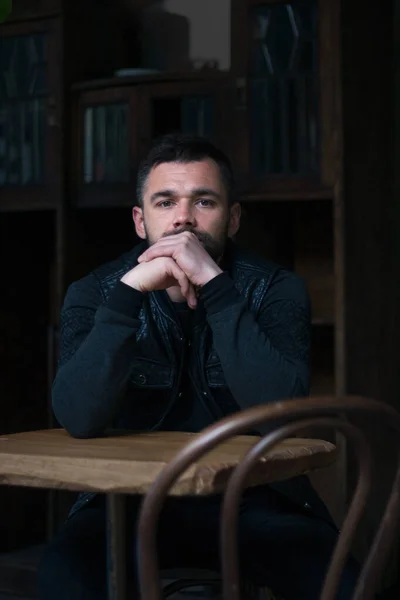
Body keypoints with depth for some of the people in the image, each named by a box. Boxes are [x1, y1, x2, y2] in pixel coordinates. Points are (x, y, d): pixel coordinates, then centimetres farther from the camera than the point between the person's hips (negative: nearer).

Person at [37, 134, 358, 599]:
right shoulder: (94, 293, -3)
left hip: (254, 499, 0)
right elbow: (80, 419, -20)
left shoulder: (275, 289, -5)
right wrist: (129, 291, -26)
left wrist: (214, 283, -27)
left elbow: (281, 408, -23)